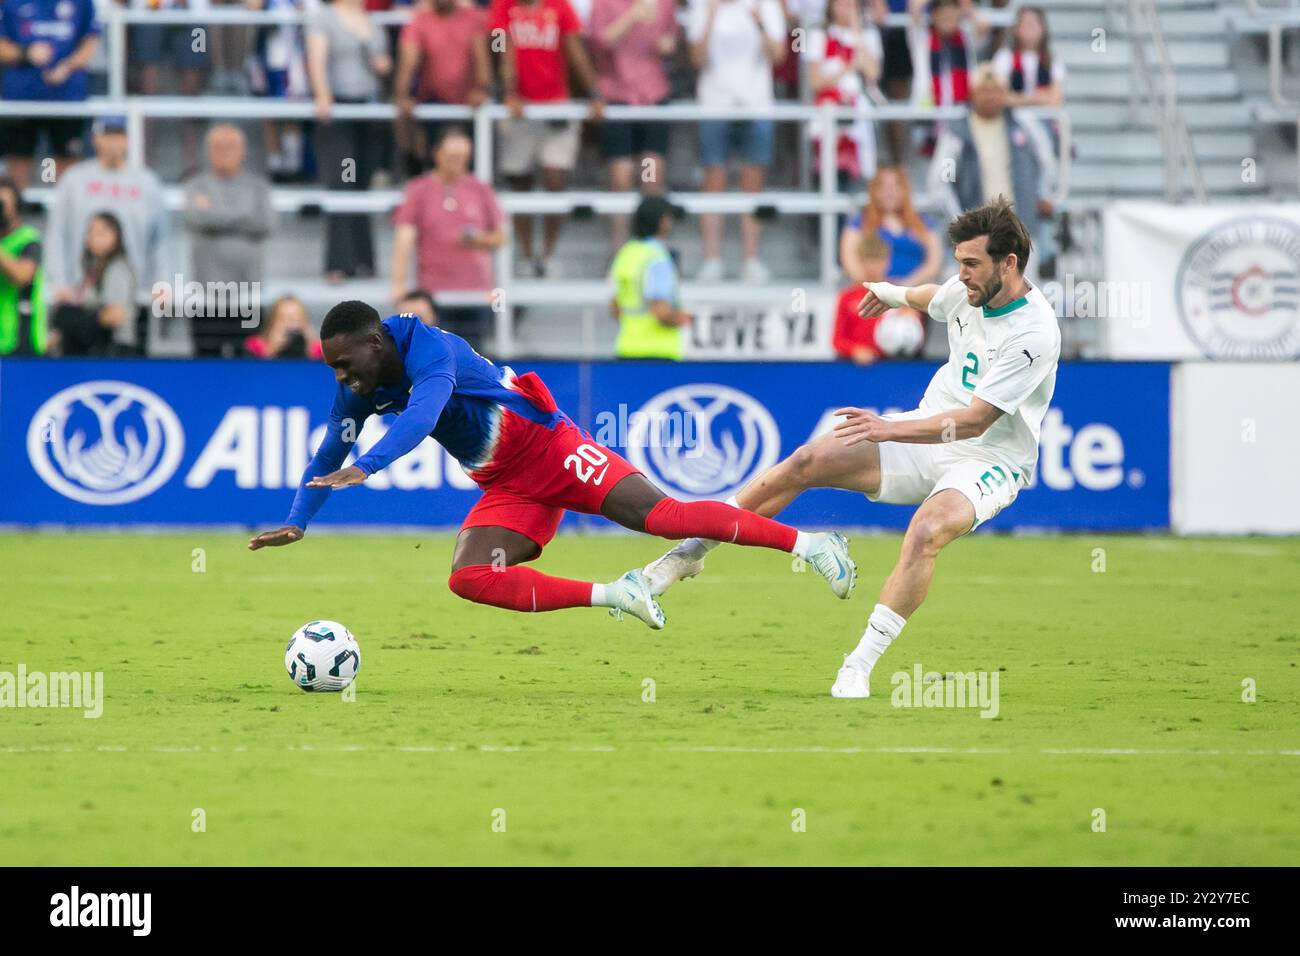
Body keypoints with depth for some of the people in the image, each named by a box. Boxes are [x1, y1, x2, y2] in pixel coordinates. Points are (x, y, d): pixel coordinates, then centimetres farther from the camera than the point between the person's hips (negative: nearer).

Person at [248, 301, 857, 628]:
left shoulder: (427, 348, -23)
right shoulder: (357, 392, 2)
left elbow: (421, 415, -39)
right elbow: (329, 455, 10)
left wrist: (365, 468, -50)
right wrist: (297, 524, -3)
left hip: (550, 448, -8)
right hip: (509, 490, 8)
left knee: (660, 516, -21)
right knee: (468, 578, -15)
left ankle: (808, 543, -13)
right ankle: (616, 597, -7)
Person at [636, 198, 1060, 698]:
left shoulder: (1035, 333, -24)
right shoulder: (966, 290, -1)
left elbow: (974, 420, -28)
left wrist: (889, 430, -33)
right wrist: (894, 294, 45)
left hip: (990, 461, -7)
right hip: (927, 433, 7)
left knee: (925, 532, -37)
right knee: (807, 461, -11)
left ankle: (859, 667, -31)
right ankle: (692, 550, 2)